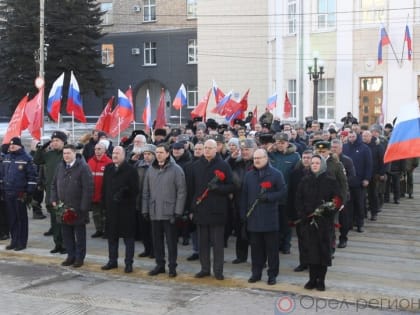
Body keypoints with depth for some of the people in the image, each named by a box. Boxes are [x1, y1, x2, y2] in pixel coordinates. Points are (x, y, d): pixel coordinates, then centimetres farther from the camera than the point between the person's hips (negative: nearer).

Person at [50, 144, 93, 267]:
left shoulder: (83, 167, -13)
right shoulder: (60, 167, 8)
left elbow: (88, 188, -16)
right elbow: (54, 184, 17)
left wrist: (84, 206, -19)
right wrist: (54, 199, 5)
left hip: (77, 208, -6)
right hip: (63, 206, 6)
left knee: (80, 234, 6)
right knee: (66, 233, 11)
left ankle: (79, 257, 16)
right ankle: (71, 255, 22)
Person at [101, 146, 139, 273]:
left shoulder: (130, 170, -7)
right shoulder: (108, 169, 10)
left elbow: (135, 189, -10)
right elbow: (104, 188, 13)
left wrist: (123, 194, -21)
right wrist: (104, 203, 7)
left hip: (126, 209, -5)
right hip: (111, 208, 5)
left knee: (128, 236, 2)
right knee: (111, 235, 11)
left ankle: (129, 263, 8)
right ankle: (112, 261, 22)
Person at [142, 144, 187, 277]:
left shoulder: (176, 169, -6)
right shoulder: (151, 170, 8)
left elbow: (181, 191, -8)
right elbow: (146, 191, 13)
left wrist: (178, 210, -12)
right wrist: (145, 209, 7)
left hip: (169, 212, -4)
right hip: (154, 212, 5)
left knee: (171, 241, 2)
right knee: (157, 240, 11)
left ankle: (172, 266, 12)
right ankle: (160, 264, 22)